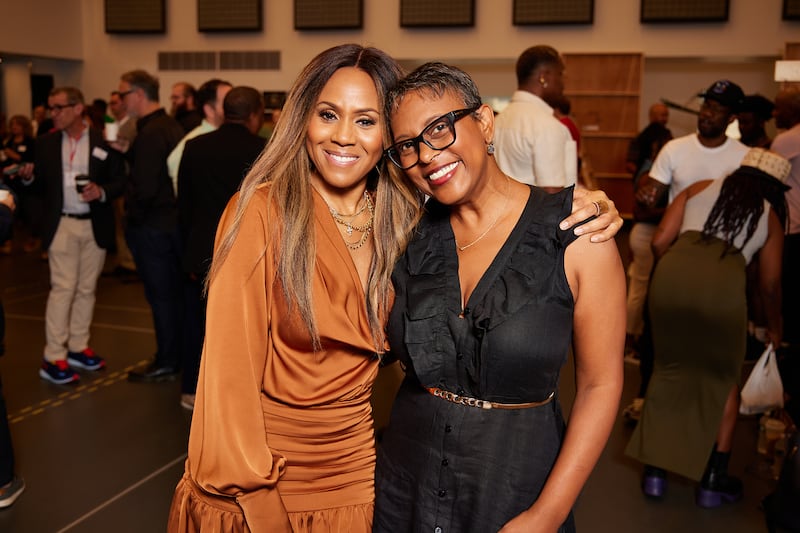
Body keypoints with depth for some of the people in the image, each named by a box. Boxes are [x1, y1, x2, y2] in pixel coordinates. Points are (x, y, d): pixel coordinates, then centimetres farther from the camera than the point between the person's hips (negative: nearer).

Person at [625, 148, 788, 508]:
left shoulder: (699, 188, 25)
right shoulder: (770, 215, 24)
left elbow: (660, 242, 16)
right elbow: (770, 285, 27)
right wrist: (774, 327, 45)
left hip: (673, 272, 2)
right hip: (724, 282, -1)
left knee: (669, 369, 20)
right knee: (724, 379, 20)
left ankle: (655, 470, 24)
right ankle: (713, 480, 24)